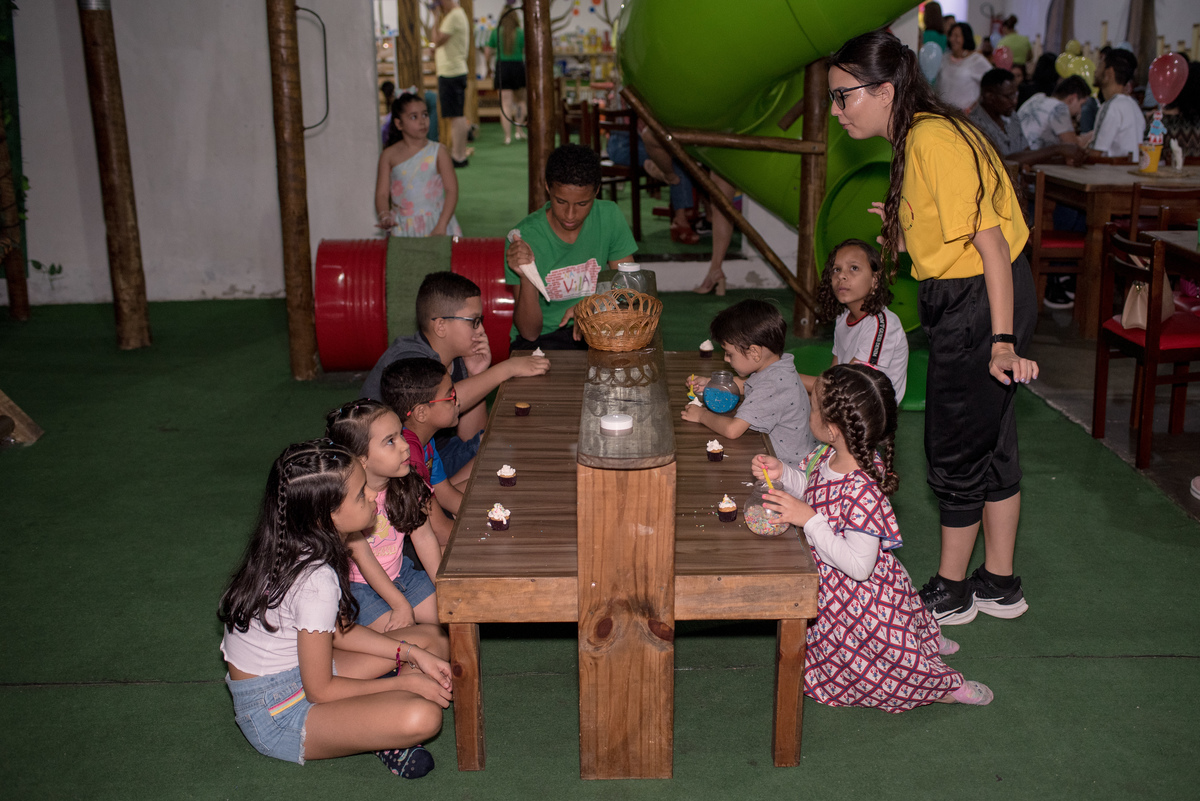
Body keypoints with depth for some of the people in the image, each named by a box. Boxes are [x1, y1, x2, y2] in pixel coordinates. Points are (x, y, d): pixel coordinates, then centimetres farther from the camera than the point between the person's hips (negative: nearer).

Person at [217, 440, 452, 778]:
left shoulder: (292, 547, -4)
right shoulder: (316, 580, -30)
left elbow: (338, 629, 9)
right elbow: (320, 690, -21)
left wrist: (410, 653, 0)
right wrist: (404, 682, -11)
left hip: (298, 671, 9)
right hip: (275, 714, -9)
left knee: (433, 639, 8)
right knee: (422, 716, -31)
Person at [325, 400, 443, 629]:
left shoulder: (407, 484, -8)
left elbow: (424, 537, -2)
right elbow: (363, 558, -23)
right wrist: (401, 605, -22)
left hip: (399, 572, 6)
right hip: (357, 585, -6)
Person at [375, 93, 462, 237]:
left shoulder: (438, 152, 1)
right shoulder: (389, 155, 5)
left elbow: (451, 190, -4)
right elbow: (382, 194, 3)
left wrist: (441, 227, -15)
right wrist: (385, 216, -19)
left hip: (435, 223, -1)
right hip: (402, 228, 1)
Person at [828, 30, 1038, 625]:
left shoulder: (932, 139, -19)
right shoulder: (920, 135, 11)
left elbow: (991, 240, -24)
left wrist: (1002, 342, -26)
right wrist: (907, 234, 9)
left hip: (978, 304, -10)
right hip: (968, 302, 10)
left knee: (956, 450, 4)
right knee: (992, 444, 17)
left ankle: (950, 592, 21)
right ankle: (999, 584, 31)